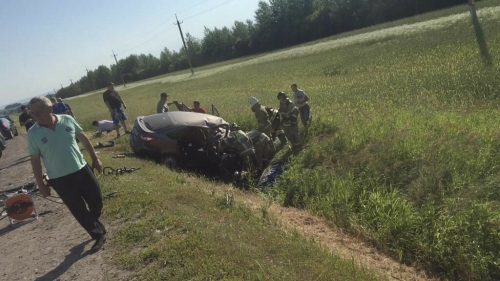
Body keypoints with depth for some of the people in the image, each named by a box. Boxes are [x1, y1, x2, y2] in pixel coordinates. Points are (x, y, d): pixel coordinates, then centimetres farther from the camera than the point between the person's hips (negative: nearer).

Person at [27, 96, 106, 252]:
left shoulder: (67, 120, -8)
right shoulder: (33, 134, -10)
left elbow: (84, 139, 5)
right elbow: (35, 161, -3)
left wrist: (95, 159, 7)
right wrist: (41, 184, -2)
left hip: (82, 170, 2)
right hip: (59, 180, -2)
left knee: (96, 202, 14)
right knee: (79, 211, 5)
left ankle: (95, 225, 43)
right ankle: (99, 235, 23)